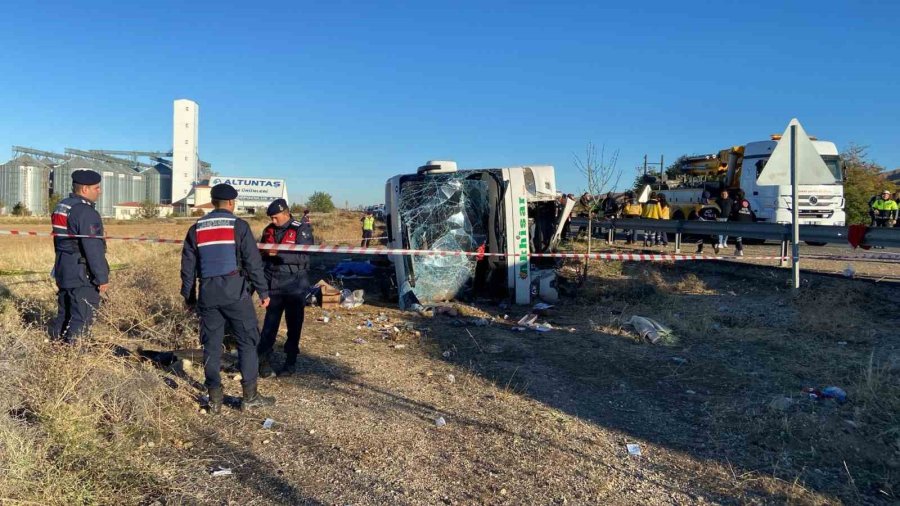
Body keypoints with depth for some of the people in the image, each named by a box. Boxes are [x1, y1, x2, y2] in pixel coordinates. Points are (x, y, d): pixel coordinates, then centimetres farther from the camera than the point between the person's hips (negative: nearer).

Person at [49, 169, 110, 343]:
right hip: (82, 275, -10)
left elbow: (61, 241, 18)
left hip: (63, 270, 10)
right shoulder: (86, 212, -19)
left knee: (64, 314, 19)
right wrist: (102, 277, -16)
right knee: (82, 318, -2)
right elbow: (93, 249, -21)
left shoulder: (61, 207, 11)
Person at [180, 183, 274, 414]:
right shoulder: (239, 226, -3)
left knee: (211, 345, 10)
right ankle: (250, 396, 5)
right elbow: (253, 262, -6)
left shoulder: (196, 229, 10)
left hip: (208, 293, 4)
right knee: (247, 341, 4)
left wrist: (188, 296, 22)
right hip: (235, 292, -4)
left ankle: (215, 399, 12)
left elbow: (188, 266, 14)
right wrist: (263, 292, -1)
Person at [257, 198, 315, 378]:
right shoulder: (268, 230, 7)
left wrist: (278, 253, -24)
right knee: (269, 325, 1)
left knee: (294, 325, 7)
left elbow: (304, 257, -19)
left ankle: (291, 361, 18)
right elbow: (262, 255, 16)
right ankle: (264, 360, 7)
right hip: (273, 285, 3)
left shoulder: (301, 230, -8)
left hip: (294, 286, -3)